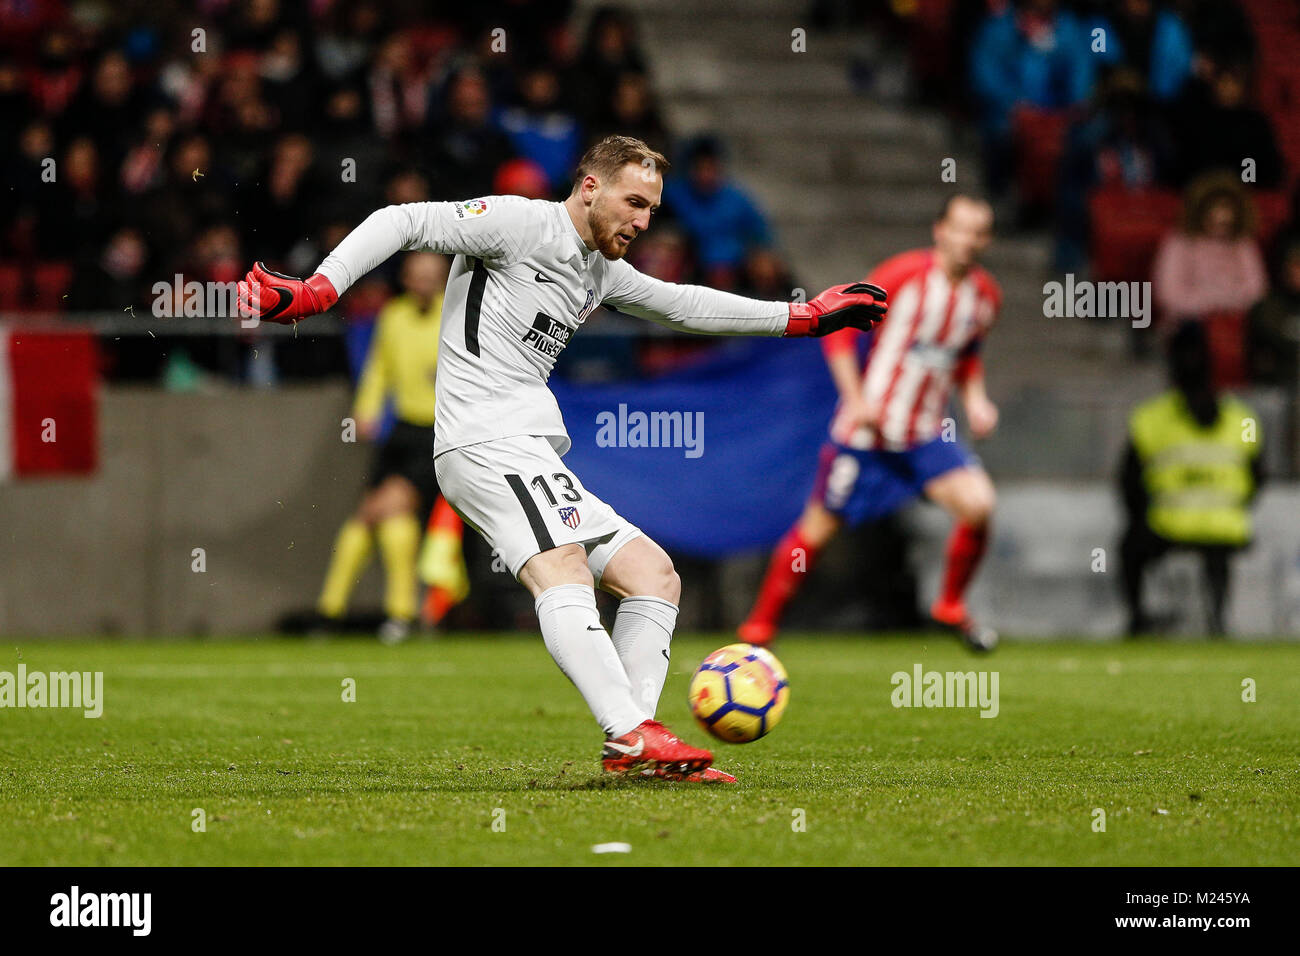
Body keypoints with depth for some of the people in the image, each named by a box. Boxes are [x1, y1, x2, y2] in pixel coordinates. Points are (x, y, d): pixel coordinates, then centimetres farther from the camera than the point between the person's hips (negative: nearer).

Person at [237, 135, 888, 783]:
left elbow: (682, 305, 36)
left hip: (533, 462, 10)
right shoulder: (521, 223, -3)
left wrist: (803, 317, 34)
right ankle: (634, 736, -45)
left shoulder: (600, 271, 23)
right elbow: (403, 222, -8)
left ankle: (626, 749, -7)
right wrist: (315, 291, -21)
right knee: (564, 573, -29)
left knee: (655, 576, 5)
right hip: (487, 443, -10)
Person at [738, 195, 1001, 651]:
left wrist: (974, 398, 3)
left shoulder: (986, 296, 3)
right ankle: (759, 626, 17)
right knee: (819, 527, 1)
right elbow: (838, 325, -9)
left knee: (978, 503, -17)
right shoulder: (904, 274, -14)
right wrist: (856, 399, -16)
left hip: (926, 435, 4)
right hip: (866, 430, -4)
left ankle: (951, 605, 5)